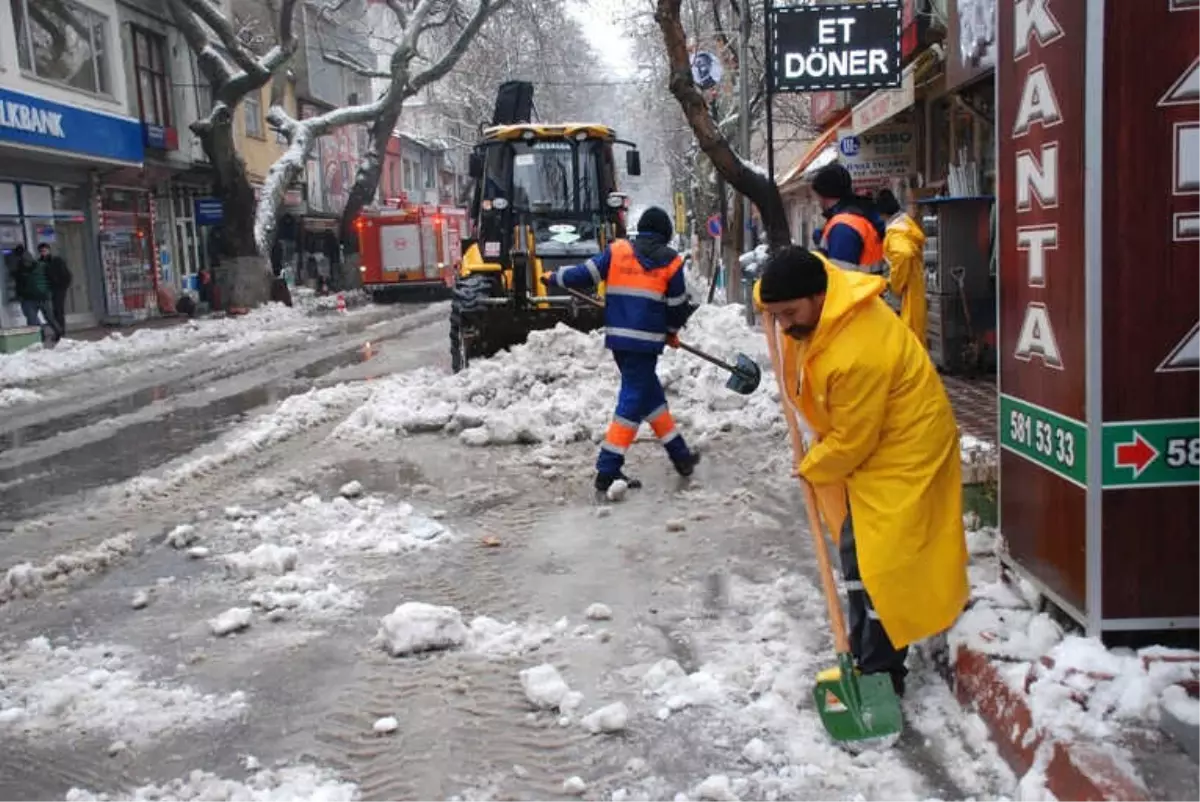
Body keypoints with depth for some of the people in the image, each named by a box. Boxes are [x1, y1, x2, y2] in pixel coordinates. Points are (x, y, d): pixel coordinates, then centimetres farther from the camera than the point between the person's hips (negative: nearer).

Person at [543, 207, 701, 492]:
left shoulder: (616, 250, 6)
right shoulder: (670, 261, 2)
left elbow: (585, 275, 4)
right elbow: (678, 306, 6)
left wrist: (554, 277, 21)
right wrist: (672, 332, 25)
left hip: (618, 337, 5)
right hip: (645, 340, -5)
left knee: (651, 394, 16)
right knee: (633, 400, -3)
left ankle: (680, 454, 27)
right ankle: (608, 470, -7)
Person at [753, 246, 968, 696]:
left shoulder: (858, 355, -37)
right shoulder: (819, 283, -11)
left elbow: (851, 440, -24)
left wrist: (812, 469, -9)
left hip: (903, 450, -10)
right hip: (865, 440, 10)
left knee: (884, 562, -8)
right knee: (854, 552, 16)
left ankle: (881, 672, 4)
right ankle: (862, 655, 29)